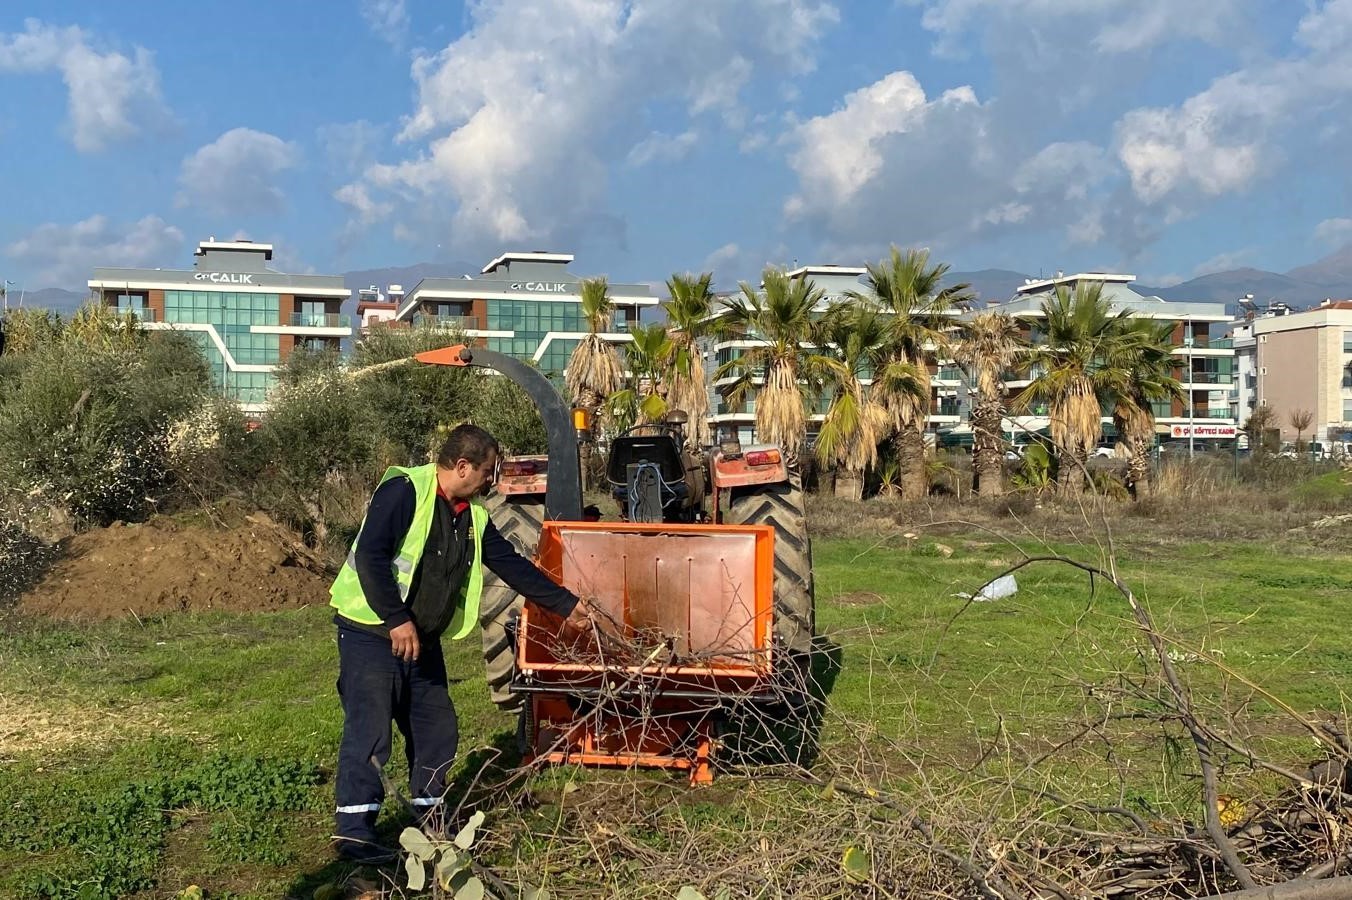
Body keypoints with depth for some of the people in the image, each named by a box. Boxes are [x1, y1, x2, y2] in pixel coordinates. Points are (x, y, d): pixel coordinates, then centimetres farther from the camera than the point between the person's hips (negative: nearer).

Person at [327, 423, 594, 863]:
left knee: (437, 728, 11)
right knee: (369, 728, -8)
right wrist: (397, 620, -27)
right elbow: (370, 555, -25)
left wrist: (566, 604, 16)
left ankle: (429, 818, 25)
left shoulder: (473, 515, 8)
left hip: (422, 638, 8)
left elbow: (512, 564, 15)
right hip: (371, 631, -8)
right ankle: (354, 830, 2)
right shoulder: (404, 491, -17)